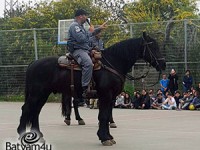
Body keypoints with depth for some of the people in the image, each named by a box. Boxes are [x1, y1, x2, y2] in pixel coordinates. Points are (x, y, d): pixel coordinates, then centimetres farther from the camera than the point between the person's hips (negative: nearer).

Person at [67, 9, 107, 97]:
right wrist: (90, 32, -8)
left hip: (85, 49, 11)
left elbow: (91, 34, 38)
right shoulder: (74, 26, -11)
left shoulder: (80, 26, 22)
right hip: (77, 50, -11)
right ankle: (85, 89, -36)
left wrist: (100, 28, 31)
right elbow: (81, 39, -23)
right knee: (88, 63, -34)